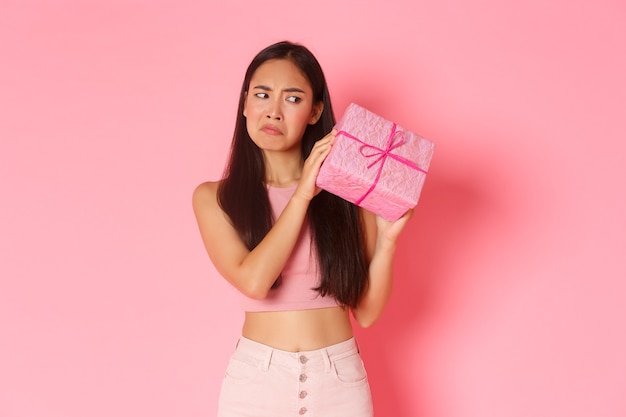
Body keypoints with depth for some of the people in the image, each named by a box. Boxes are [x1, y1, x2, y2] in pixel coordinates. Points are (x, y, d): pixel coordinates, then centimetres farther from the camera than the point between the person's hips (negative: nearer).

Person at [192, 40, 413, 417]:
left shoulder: (347, 190, -2)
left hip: (340, 379, 1)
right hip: (257, 379, 0)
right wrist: (303, 193, -15)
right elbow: (253, 280, -18)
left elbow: (367, 312, -2)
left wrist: (387, 239, -16)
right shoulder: (214, 198, -1)